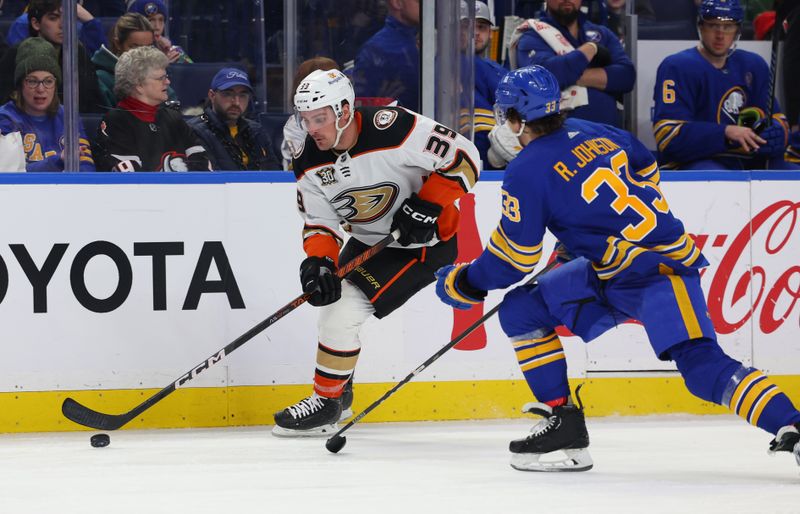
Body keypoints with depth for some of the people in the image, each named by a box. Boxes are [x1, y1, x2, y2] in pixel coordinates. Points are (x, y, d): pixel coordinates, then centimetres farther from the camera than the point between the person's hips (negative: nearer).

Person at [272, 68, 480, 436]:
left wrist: (427, 206, -27)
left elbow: (463, 158, -22)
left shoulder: (395, 130, -30)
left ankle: (326, 402, 0)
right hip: (369, 240, 7)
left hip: (428, 238, -7)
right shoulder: (309, 164, -10)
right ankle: (338, 389, 40)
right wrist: (318, 261, -23)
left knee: (344, 310, -15)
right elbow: (320, 222, -4)